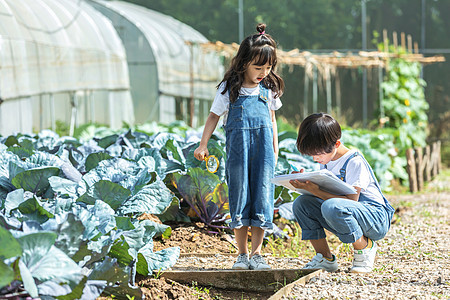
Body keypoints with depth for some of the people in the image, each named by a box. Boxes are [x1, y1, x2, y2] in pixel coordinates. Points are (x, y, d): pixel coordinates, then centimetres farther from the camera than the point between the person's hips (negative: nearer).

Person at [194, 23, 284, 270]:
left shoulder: (268, 90, 9)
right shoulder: (229, 89, 1)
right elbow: (214, 116, 5)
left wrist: (275, 150, 16)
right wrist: (203, 145, 0)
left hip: (263, 148, 2)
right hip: (238, 147, -2)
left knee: (262, 195, -3)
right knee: (239, 195, 0)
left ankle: (256, 253, 1)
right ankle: (242, 253, 6)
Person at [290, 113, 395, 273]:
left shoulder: (355, 162, -17)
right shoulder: (326, 161, 8)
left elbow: (351, 200, -24)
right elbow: (323, 193, 10)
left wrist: (317, 191, -31)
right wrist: (306, 185, -10)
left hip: (376, 219, -8)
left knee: (331, 206, -37)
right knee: (301, 203, -7)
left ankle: (365, 248, -13)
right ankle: (325, 258, -1)